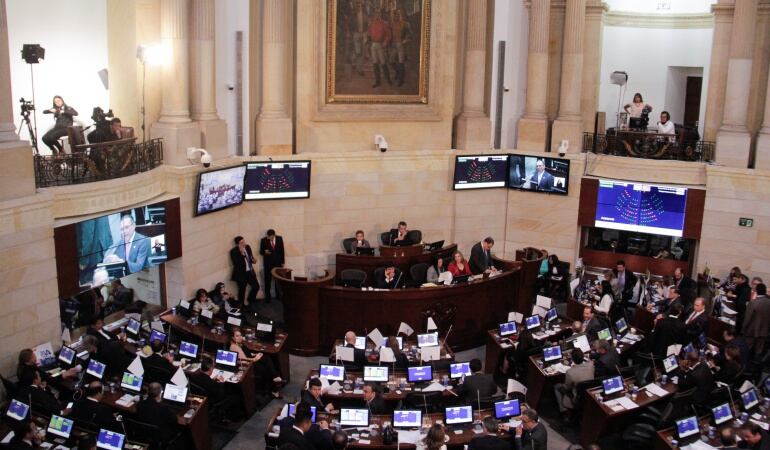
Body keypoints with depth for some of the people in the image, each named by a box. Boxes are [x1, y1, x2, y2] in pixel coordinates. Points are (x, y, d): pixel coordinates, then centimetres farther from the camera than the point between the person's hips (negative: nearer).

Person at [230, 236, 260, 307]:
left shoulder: (247, 247, 1)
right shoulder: (234, 251, -18)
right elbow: (236, 263, -26)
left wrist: (253, 260, -5)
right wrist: (241, 254, -32)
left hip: (250, 272, 6)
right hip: (241, 274, -6)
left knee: (256, 286, 11)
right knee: (242, 290, 7)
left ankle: (250, 300, 35)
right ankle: (241, 305, 27)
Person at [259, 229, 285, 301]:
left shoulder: (279, 238, -3)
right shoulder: (263, 240, -8)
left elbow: (282, 250, 4)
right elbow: (261, 251, -1)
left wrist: (283, 262, 3)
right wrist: (265, 252, -25)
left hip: (278, 263, 2)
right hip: (268, 263, -1)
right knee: (267, 280, 3)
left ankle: (278, 295, 19)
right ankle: (267, 297, 13)